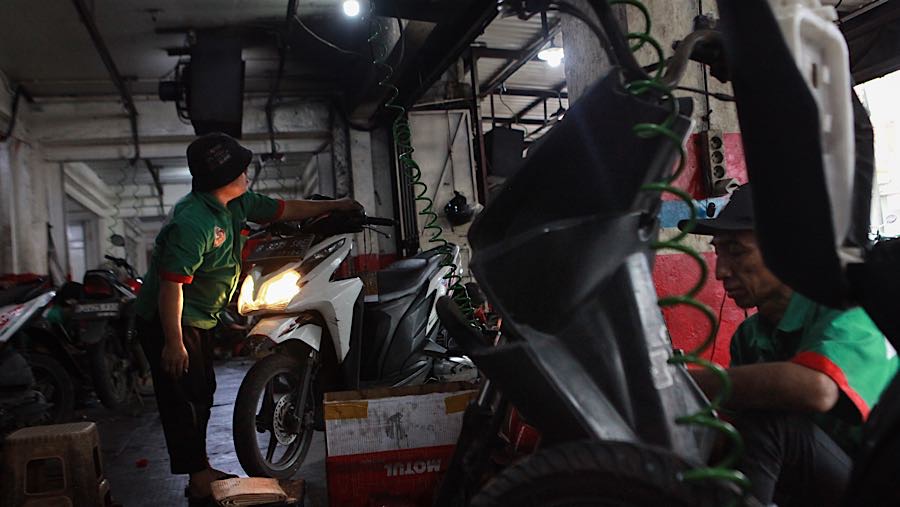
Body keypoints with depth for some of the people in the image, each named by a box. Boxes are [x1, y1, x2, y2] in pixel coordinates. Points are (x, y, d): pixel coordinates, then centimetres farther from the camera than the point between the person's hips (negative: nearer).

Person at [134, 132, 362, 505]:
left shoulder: (236, 204, 0)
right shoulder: (192, 222, -29)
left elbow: (281, 209, 13)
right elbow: (172, 284, -30)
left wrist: (333, 205, 19)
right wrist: (173, 342, -27)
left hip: (199, 320, 10)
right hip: (168, 322, -10)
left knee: (202, 395, 17)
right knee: (184, 400, -3)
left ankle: (201, 472, 30)